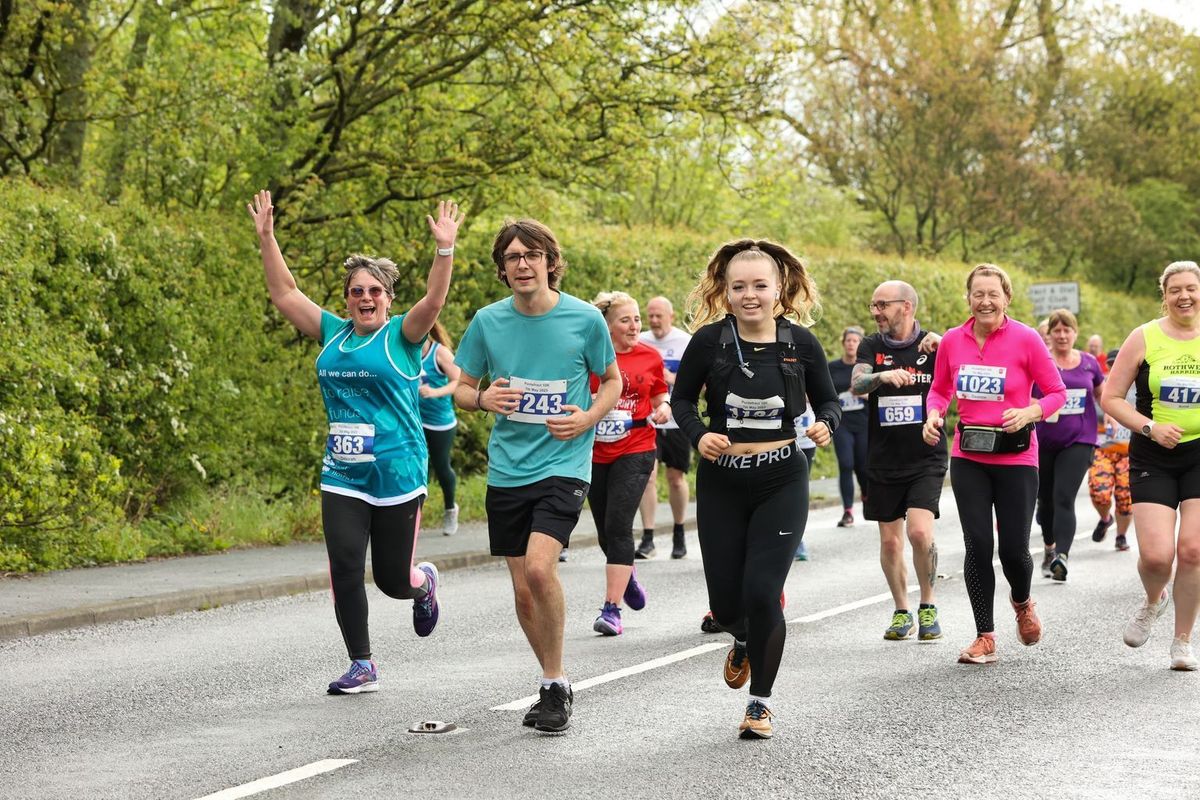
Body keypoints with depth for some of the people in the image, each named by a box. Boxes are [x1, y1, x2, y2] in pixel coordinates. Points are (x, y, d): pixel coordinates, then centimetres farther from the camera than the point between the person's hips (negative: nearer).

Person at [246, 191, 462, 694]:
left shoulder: (401, 335, -3)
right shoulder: (333, 333, 9)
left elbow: (433, 300, -21)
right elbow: (284, 294, 12)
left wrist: (445, 249, -33)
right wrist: (266, 238, 7)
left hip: (397, 474, -4)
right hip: (342, 477, 4)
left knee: (393, 580, 3)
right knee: (345, 571, -6)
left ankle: (425, 582, 40)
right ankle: (362, 668, 6)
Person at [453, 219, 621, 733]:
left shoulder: (585, 319, -5)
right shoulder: (487, 322, 1)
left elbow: (612, 381, 9)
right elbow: (462, 390, 11)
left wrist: (588, 419, -10)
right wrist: (483, 399, -12)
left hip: (563, 464, -4)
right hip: (506, 471, 4)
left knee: (539, 568, -23)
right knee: (523, 592, 7)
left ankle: (555, 684, -6)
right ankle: (554, 685, 27)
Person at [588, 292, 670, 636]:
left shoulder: (650, 357, 1)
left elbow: (660, 397, 15)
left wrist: (663, 408, -6)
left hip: (635, 452, -1)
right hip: (595, 453, 2)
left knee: (618, 526, -15)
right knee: (606, 531, 13)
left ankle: (612, 608, -15)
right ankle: (628, 578, 44)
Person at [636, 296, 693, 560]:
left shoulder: (687, 343, -1)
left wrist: (673, 378, -16)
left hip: (678, 421, -1)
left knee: (676, 478, 7)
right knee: (648, 474, -11)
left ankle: (679, 535, 25)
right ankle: (647, 538, -9)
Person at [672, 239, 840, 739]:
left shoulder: (800, 342, -5)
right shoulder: (710, 339, -6)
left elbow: (828, 401, 7)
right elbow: (682, 399, 5)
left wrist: (825, 426, -14)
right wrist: (698, 435, -14)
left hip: (782, 483, -1)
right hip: (721, 483, 1)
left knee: (762, 593, -11)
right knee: (725, 603, 5)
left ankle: (760, 701, 9)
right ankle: (744, 642, 43)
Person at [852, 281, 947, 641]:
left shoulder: (932, 345, 0)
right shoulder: (872, 347, 5)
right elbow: (857, 384, -12)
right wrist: (883, 375, -33)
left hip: (926, 459, -3)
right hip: (883, 460, 3)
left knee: (920, 532, -18)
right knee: (890, 542, 6)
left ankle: (928, 606, 1)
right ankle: (901, 612, 22)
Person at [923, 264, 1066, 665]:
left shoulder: (1026, 339, -9)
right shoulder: (952, 341, 0)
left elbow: (1057, 392, -2)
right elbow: (939, 390, 15)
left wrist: (1029, 413, -20)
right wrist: (934, 415, -6)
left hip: (1015, 458, -2)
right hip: (968, 458, 2)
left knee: (1013, 549, 0)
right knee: (977, 546, -3)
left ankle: (1022, 601, 35)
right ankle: (985, 637, 8)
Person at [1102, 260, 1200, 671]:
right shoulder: (1144, 338, -2)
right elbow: (1111, 398, 1)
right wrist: (1150, 427, -12)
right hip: (1153, 459, -1)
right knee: (1156, 555, -10)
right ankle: (1153, 601, 26)